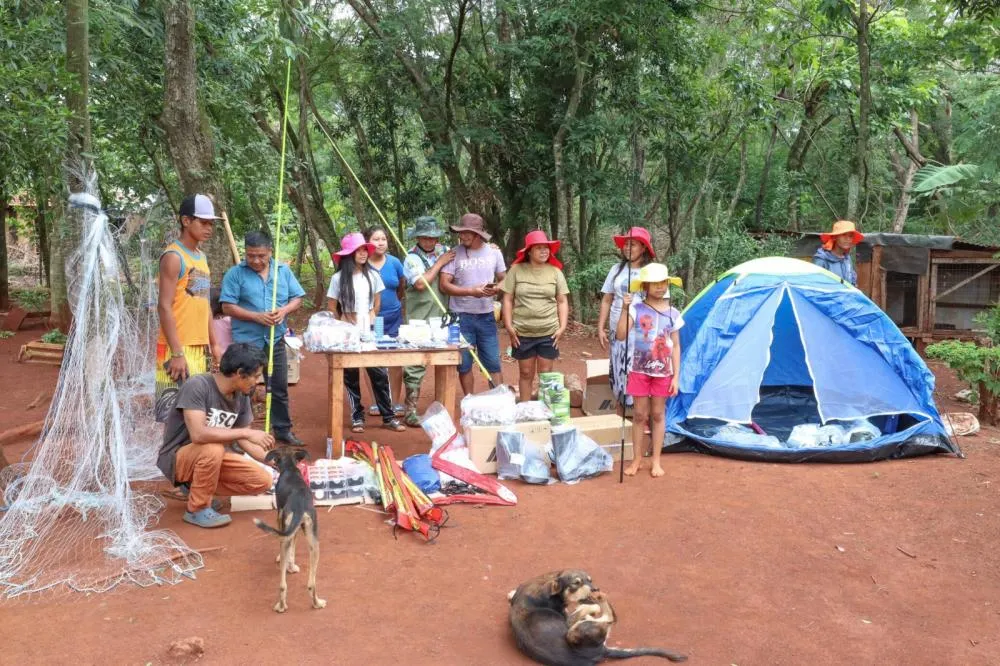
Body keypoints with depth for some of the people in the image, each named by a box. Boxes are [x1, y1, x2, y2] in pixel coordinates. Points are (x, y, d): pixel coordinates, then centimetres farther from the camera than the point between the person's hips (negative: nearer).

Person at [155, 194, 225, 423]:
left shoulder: (201, 256, 15)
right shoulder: (173, 256, -10)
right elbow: (164, 307, -16)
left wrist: (213, 344, 17)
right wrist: (176, 353, -20)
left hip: (200, 347, 8)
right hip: (178, 349, -8)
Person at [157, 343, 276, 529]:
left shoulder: (242, 397, -5)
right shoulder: (197, 386, -26)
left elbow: (244, 441, 5)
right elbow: (198, 434, -36)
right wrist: (247, 432, -33)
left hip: (213, 456, 7)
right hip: (177, 457, -6)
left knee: (263, 481, -10)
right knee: (212, 448, -38)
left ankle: (196, 486, 9)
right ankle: (197, 509, -14)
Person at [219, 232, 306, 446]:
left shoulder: (283, 271, 7)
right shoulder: (235, 274, -5)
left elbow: (297, 298, 9)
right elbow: (228, 307, -9)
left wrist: (284, 310, -12)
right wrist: (257, 316, -19)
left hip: (276, 339, 4)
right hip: (246, 340, -4)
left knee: (280, 387, 13)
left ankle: (283, 429, 26)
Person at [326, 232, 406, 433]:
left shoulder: (372, 275, 3)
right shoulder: (338, 278, -5)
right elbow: (331, 309, 0)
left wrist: (371, 316, 0)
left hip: (370, 332, 2)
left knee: (380, 373, 0)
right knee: (351, 376, 5)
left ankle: (388, 417, 7)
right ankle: (357, 417, 16)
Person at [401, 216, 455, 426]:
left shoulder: (444, 251, 9)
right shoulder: (412, 258, -6)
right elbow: (420, 283, -20)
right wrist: (439, 263, -11)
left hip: (442, 318, 6)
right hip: (419, 321, -5)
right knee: (415, 365, -3)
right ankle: (410, 411, 4)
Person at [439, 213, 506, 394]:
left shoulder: (494, 252, 2)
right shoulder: (454, 253, -6)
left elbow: (504, 280, 11)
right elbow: (444, 285, -10)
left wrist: (496, 289, -13)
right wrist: (471, 291, -20)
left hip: (486, 316, 1)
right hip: (461, 317, -1)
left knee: (493, 364, 6)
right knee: (464, 365, 8)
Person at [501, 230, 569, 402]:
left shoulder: (555, 272, 2)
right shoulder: (516, 270, -2)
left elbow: (562, 301, 5)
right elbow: (508, 299, 0)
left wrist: (562, 327, -3)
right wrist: (509, 326, -6)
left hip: (549, 333, 1)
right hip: (522, 333, -1)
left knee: (546, 374, 7)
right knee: (525, 373, 9)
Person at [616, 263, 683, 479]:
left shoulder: (673, 314, 0)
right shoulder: (636, 309, -6)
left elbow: (676, 347, 3)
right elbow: (620, 336, -17)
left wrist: (676, 377, -1)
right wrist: (624, 309, -26)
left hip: (663, 372, 1)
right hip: (640, 370, -1)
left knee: (658, 415, 8)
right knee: (640, 415, 5)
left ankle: (656, 461, 17)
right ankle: (637, 460, 17)